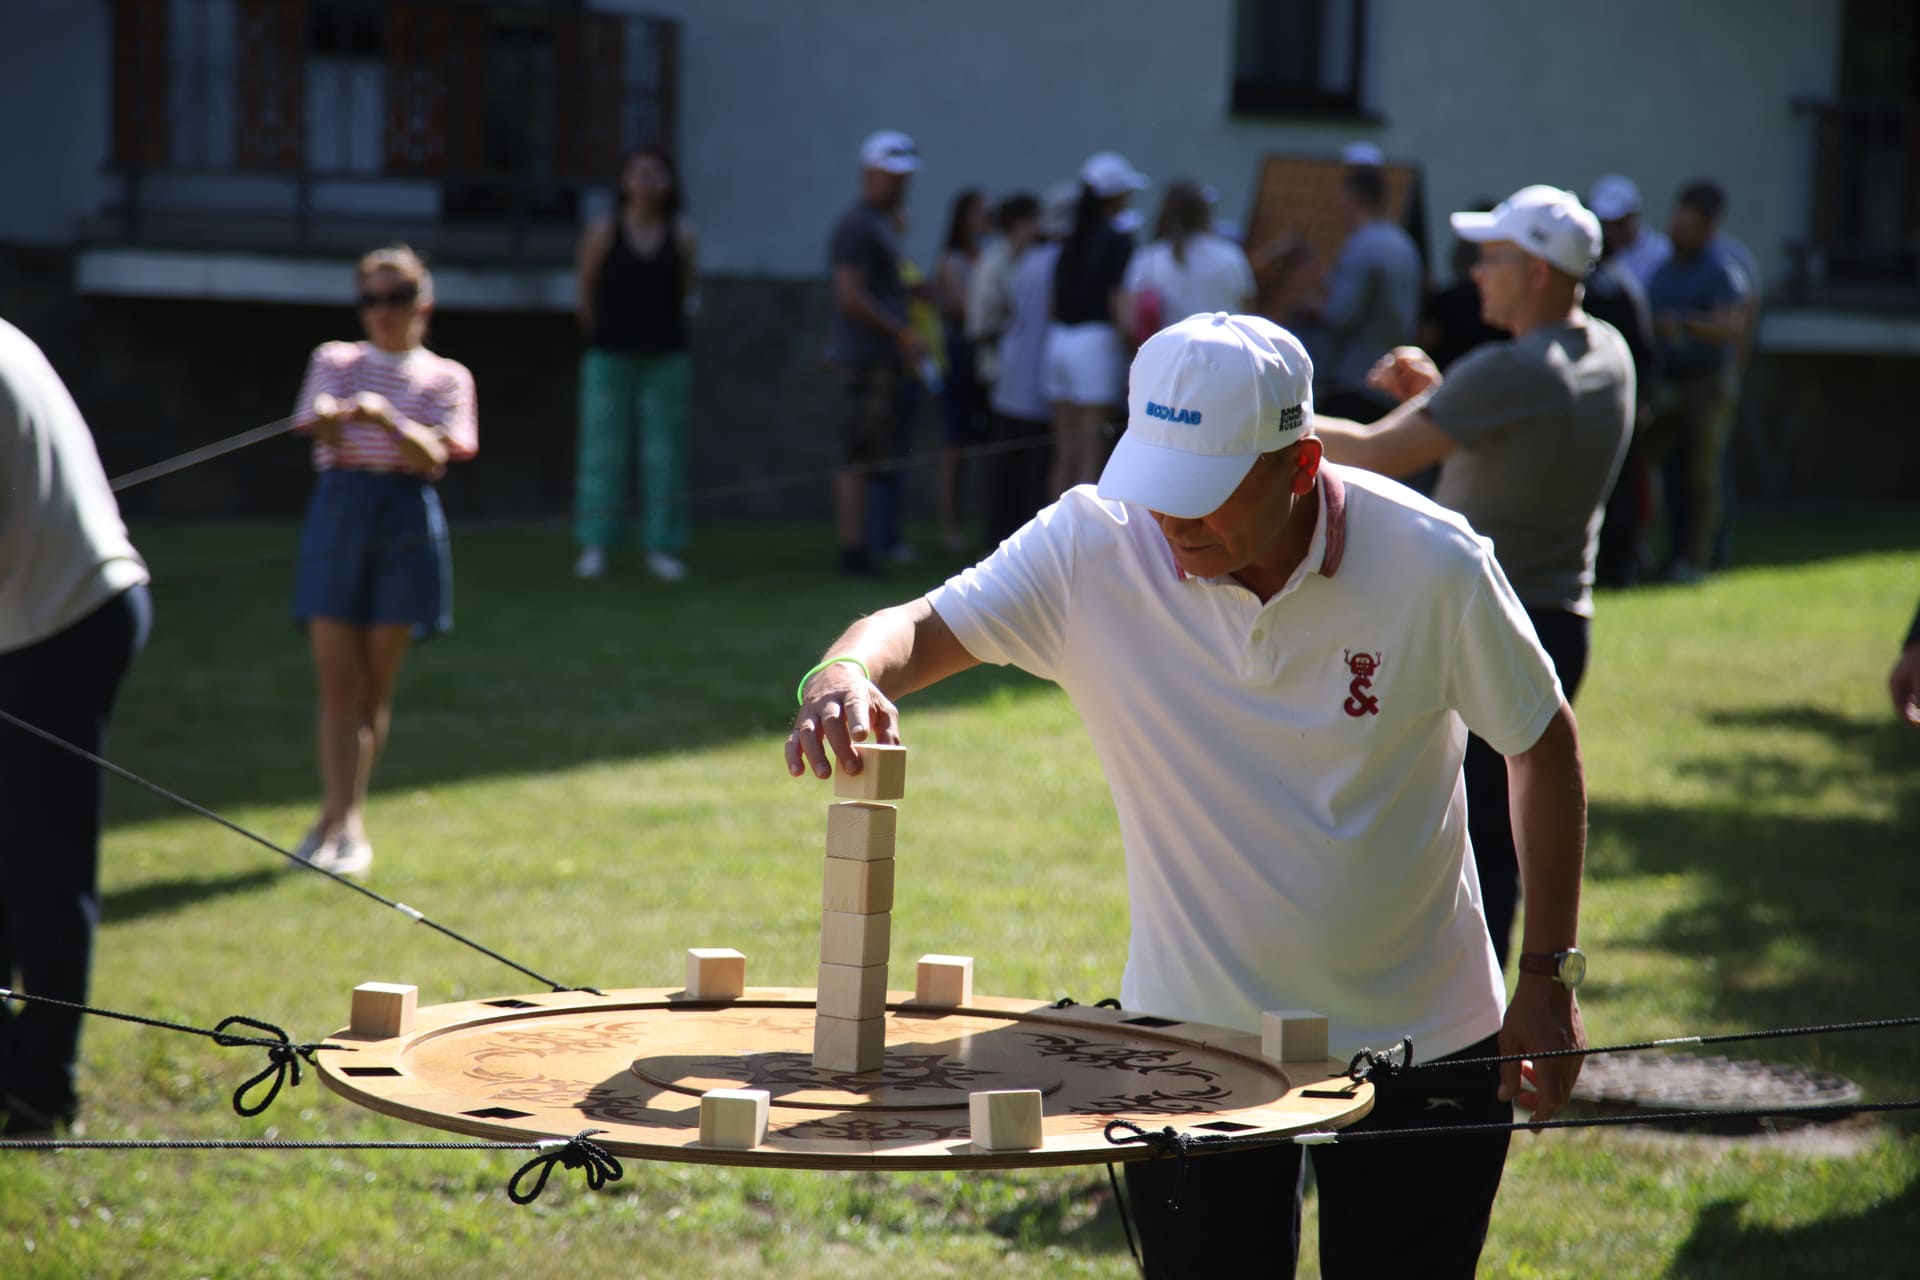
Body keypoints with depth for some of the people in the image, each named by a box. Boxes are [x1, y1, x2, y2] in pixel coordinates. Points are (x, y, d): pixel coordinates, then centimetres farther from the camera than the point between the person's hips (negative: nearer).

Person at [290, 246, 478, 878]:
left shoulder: (445, 378, 10)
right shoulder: (335, 363, 12)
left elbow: (433, 458, -7)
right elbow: (322, 436, -7)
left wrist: (389, 420, -26)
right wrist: (333, 420, -31)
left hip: (406, 522, 0)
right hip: (339, 511, 0)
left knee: (375, 684, 4)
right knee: (337, 678, -7)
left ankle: (339, 819, 12)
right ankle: (344, 820, -10)